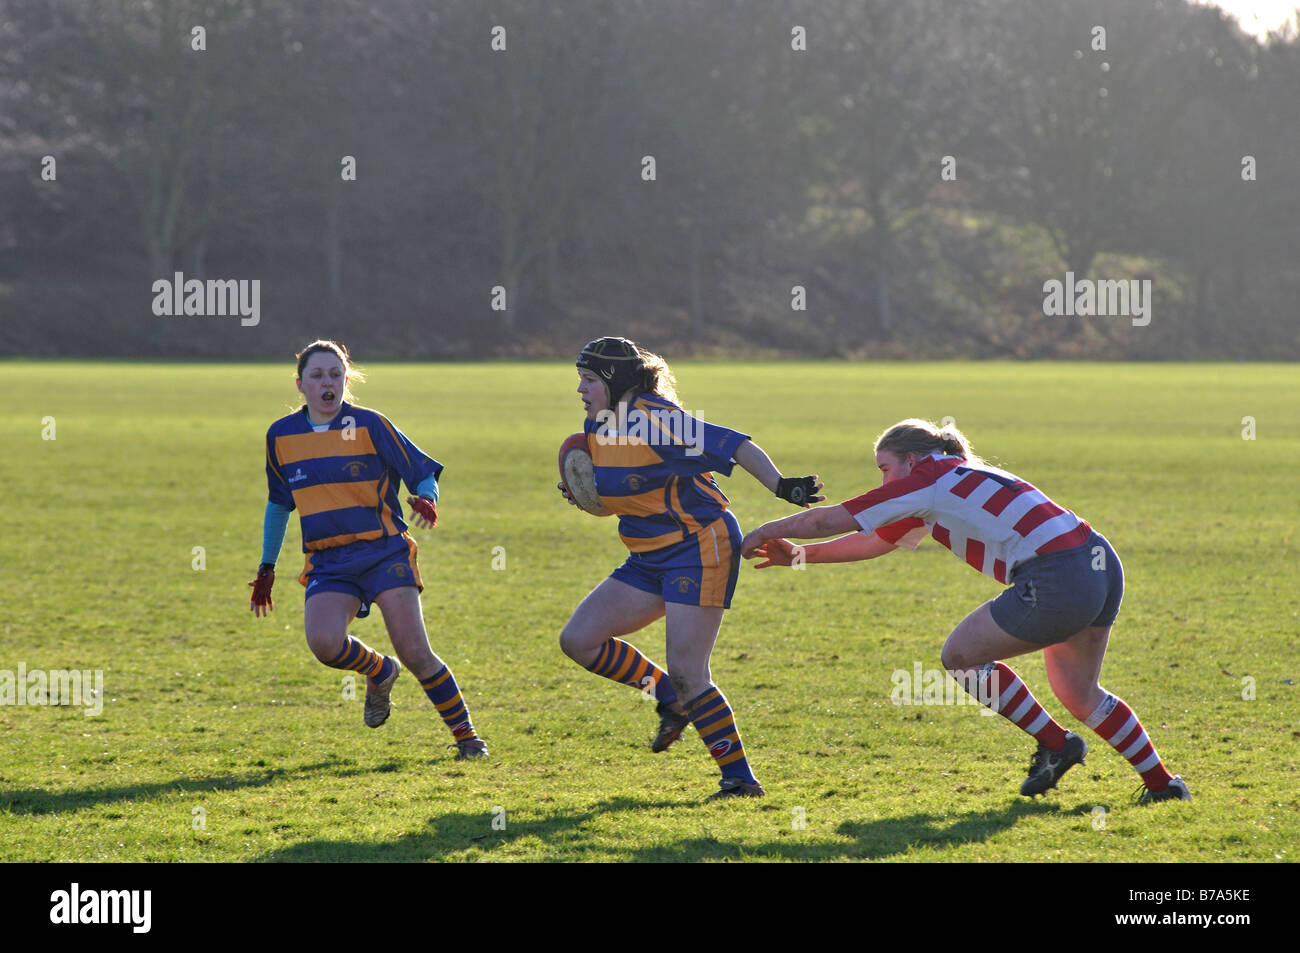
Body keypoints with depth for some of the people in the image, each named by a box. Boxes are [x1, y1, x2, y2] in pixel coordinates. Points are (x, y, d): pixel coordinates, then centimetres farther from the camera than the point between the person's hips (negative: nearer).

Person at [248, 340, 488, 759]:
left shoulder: (369, 425, -3)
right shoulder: (281, 436, 8)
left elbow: (424, 472, 0)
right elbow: (279, 502, 22)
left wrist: (426, 500, -23)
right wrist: (267, 567, 22)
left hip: (383, 551, -3)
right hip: (327, 563, 3)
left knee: (414, 651, -13)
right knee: (323, 642, -24)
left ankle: (466, 736, 4)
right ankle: (380, 673, 9)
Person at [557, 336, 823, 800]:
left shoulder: (654, 419, -19)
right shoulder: (596, 428, 8)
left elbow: (735, 446, -21)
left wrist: (781, 486, -34)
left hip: (701, 547, -9)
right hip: (650, 558, 9)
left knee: (686, 671, -14)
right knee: (578, 640, 1)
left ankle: (740, 778, -5)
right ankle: (670, 700, 16)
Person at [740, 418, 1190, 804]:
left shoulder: (928, 480, -2)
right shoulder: (956, 479, 24)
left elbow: (828, 520, 1)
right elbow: (875, 542, 32)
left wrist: (764, 533, 15)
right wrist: (801, 555, 32)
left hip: (1057, 582, -9)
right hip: (1101, 564, 9)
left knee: (961, 655, 7)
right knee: (1079, 693, 23)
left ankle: (1055, 745, 13)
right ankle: (1162, 783, 25)